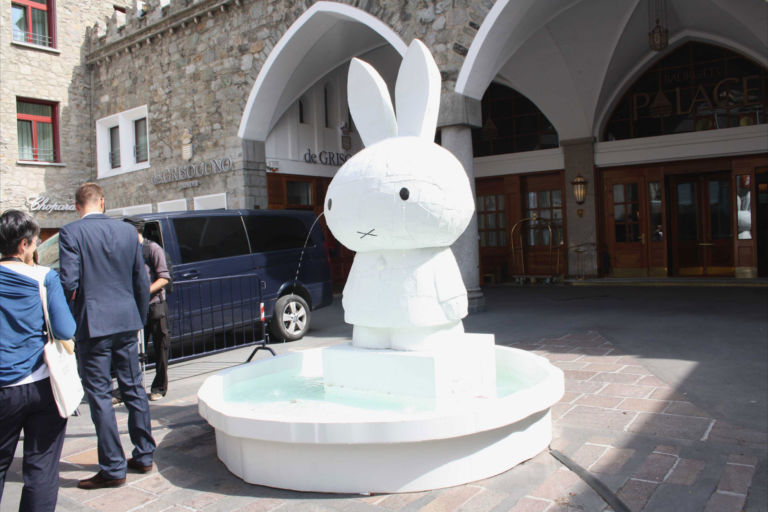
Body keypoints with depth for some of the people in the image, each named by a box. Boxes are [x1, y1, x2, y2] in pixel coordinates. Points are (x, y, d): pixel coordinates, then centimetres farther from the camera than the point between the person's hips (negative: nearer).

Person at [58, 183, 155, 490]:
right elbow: (142, 282, 8)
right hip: (127, 322, 5)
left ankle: (113, 469, 9)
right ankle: (144, 456, 23)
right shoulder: (128, 231, 5)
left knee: (100, 396, 3)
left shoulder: (71, 233, -8)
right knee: (134, 390, 14)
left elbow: (69, 282, -15)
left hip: (92, 326, -5)